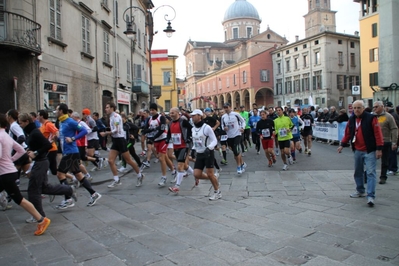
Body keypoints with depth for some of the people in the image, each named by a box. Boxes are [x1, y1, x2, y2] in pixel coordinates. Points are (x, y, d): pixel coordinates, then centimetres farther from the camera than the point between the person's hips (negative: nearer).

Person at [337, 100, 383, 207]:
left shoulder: (371, 118, -11)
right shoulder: (351, 119, 6)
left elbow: (378, 133, -13)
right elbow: (347, 133, 15)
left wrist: (379, 149, -16)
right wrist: (342, 144, 11)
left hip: (370, 151, -6)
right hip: (357, 151, 6)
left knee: (371, 173, -9)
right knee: (358, 172, 16)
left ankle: (370, 196, -9)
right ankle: (360, 191, 32)